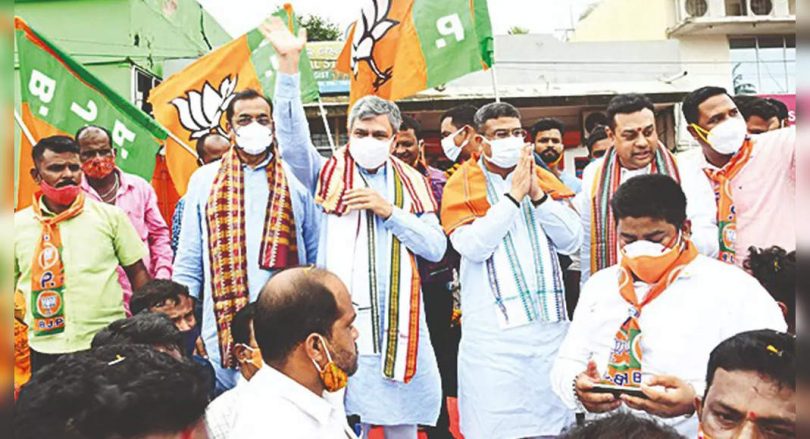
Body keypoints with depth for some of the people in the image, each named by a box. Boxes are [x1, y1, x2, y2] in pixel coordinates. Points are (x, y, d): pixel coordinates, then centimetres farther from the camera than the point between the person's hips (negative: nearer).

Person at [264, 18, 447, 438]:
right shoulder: (327, 172, 6)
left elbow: (436, 248, 2)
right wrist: (289, 63, -19)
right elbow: (292, 134, -10)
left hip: (398, 318, 2)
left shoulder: (412, 182, 10)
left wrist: (388, 210, -9)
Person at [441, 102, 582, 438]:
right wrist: (514, 194, -13)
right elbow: (474, 247, -16)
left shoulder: (543, 178, 11)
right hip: (493, 328, -4)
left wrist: (537, 193, -8)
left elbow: (572, 241, 3)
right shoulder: (462, 185, -1)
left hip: (550, 321, 4)